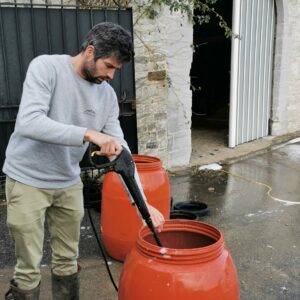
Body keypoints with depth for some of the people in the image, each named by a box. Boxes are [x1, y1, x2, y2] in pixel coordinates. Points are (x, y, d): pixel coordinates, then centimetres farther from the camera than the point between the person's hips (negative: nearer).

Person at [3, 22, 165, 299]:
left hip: (69, 183, 5)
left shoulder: (107, 95, -1)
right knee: (29, 268, 4)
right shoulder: (46, 67, -16)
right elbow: (28, 123, -30)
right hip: (28, 181, -4)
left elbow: (120, 151, -2)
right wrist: (90, 134, -36)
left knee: (68, 262, 15)